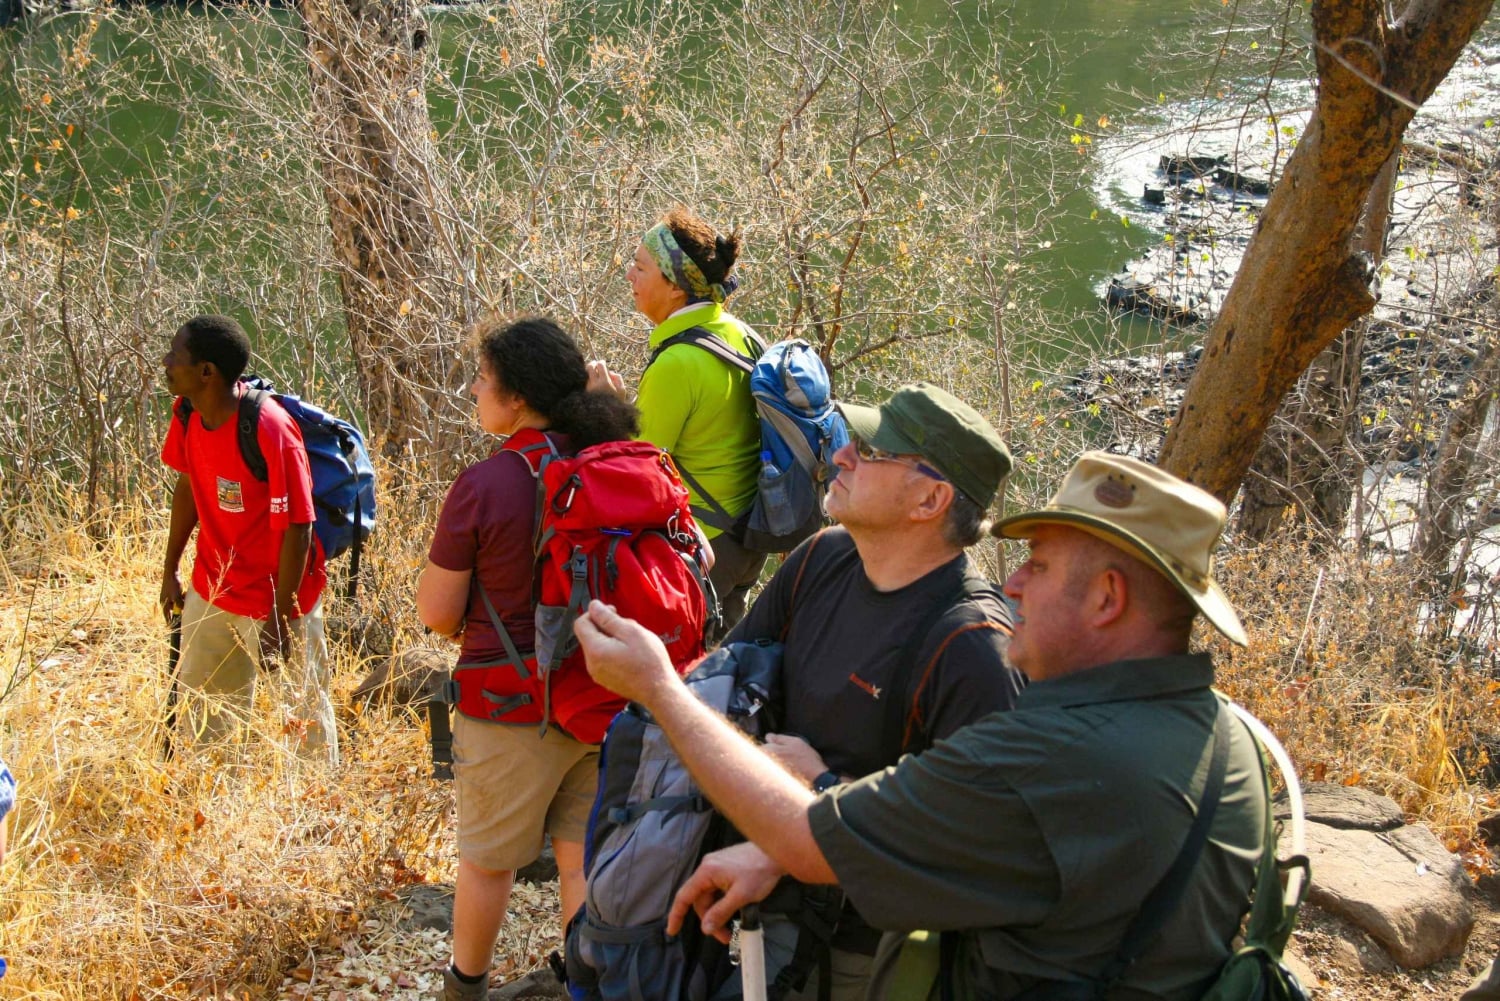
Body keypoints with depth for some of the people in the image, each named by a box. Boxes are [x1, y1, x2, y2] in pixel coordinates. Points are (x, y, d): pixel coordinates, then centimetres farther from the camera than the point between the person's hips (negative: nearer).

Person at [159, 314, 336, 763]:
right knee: (201, 708, 20)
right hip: (211, 591, 8)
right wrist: (170, 570, 16)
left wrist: (278, 617, -20)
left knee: (302, 711, 7)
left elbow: (297, 527, -23)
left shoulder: (269, 430, -28)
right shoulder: (188, 413, -5)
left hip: (276, 599, -7)